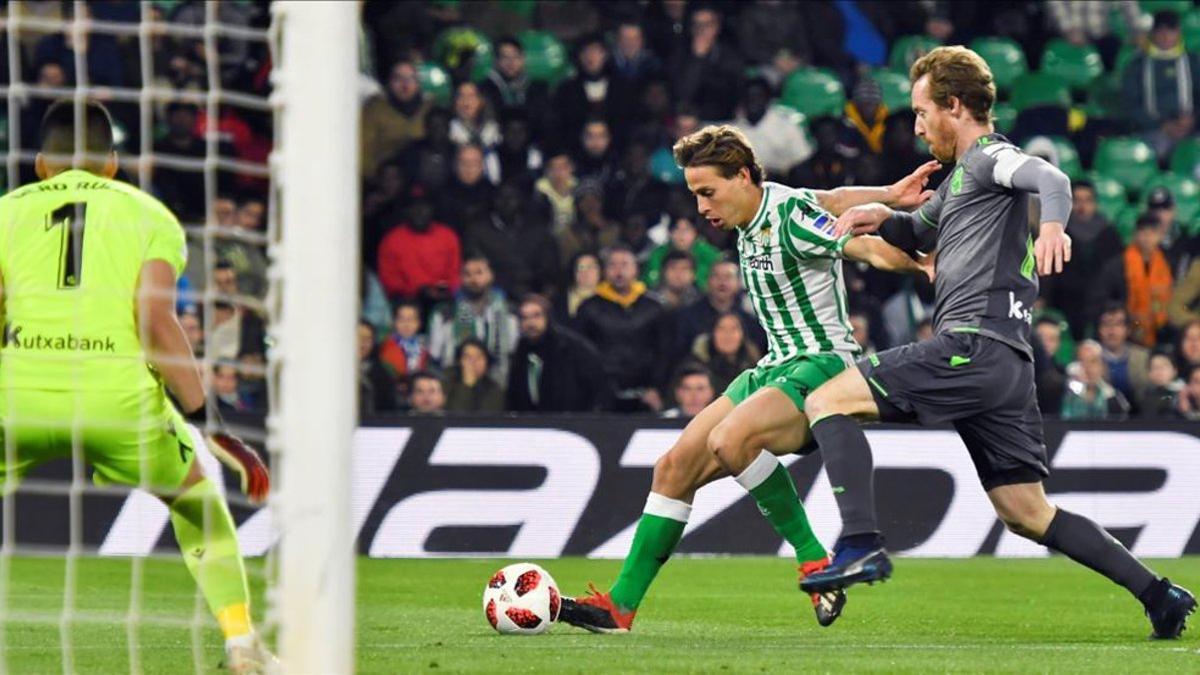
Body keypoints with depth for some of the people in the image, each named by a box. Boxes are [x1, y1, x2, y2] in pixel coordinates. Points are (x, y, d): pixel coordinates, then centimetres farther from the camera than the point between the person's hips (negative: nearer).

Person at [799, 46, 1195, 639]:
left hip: (973, 343, -10)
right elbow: (922, 231, 43)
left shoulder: (988, 157, -2)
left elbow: (1049, 178, -24)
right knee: (1028, 516, 11)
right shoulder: (960, 179, 28)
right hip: (1008, 366, 10)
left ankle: (860, 544, -24)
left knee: (827, 401, -11)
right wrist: (882, 218, 19)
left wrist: (1051, 224, -47)